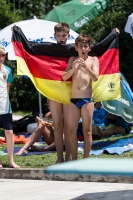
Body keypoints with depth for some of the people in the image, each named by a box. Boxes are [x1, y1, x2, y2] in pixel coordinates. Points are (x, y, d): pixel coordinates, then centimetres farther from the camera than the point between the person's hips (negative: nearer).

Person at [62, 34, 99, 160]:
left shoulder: (93, 60, 5)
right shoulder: (73, 60, 12)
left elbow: (95, 78, -8)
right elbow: (64, 77, 3)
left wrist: (86, 67, -24)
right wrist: (73, 68, -15)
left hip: (87, 100, -3)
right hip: (74, 100, 3)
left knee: (87, 131, -1)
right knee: (71, 131, 0)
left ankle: (86, 159, 1)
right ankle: (74, 160, 6)